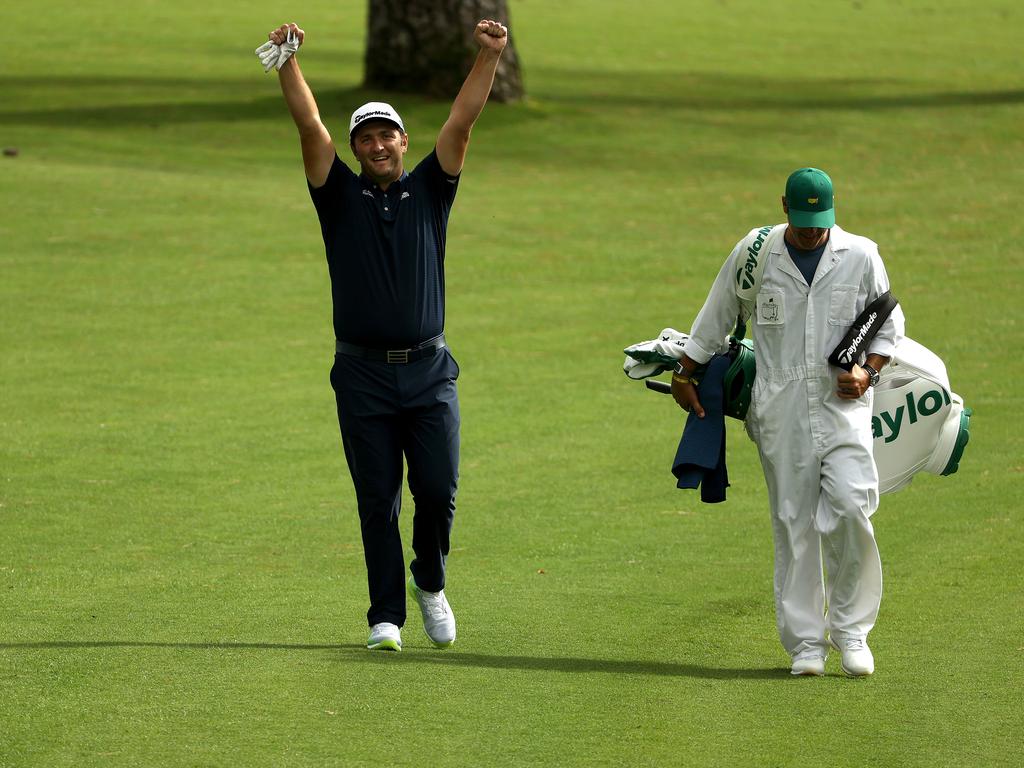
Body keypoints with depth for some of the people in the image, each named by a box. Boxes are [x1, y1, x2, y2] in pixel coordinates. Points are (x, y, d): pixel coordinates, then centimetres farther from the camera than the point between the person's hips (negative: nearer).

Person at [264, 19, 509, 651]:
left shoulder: (429, 192, 9)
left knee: (438, 491, -5)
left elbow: (462, 123, -1)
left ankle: (430, 583, 21)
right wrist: (289, 61, -16)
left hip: (430, 371, 0)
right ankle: (387, 616, 6)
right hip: (364, 375, 0)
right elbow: (310, 126, -4)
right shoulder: (342, 197, 6)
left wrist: (490, 57, -11)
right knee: (378, 502, 0)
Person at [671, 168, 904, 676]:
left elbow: (889, 324, 11)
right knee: (793, 524, 0)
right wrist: (684, 374, 18)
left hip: (844, 406, -1)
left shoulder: (861, 257, 2)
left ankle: (850, 629, 0)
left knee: (849, 511, -16)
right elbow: (715, 319, 14)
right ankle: (805, 642, 5)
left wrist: (868, 373, -5)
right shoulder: (753, 253, 2)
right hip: (780, 413, 1)